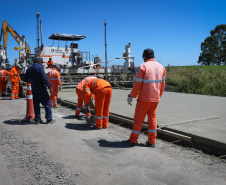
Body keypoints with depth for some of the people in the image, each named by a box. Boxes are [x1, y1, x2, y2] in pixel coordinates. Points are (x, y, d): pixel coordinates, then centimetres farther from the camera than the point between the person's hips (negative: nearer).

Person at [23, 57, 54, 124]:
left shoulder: (29, 69, 11)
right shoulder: (40, 67, -10)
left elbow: (24, 79, 16)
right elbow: (44, 78, -19)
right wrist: (49, 87, -17)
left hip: (34, 90, 7)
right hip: (41, 89, -7)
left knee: (36, 104, 12)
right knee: (47, 103, 1)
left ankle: (37, 119, 15)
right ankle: (49, 119, 3)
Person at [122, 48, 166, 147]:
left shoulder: (143, 66, -11)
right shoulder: (161, 67, 7)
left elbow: (137, 84, -12)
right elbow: (162, 84, 12)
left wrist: (131, 96, -3)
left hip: (144, 98, -5)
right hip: (155, 98, 6)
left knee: (138, 119, 4)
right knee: (152, 118, 13)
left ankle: (133, 140, 15)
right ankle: (152, 141, 17)